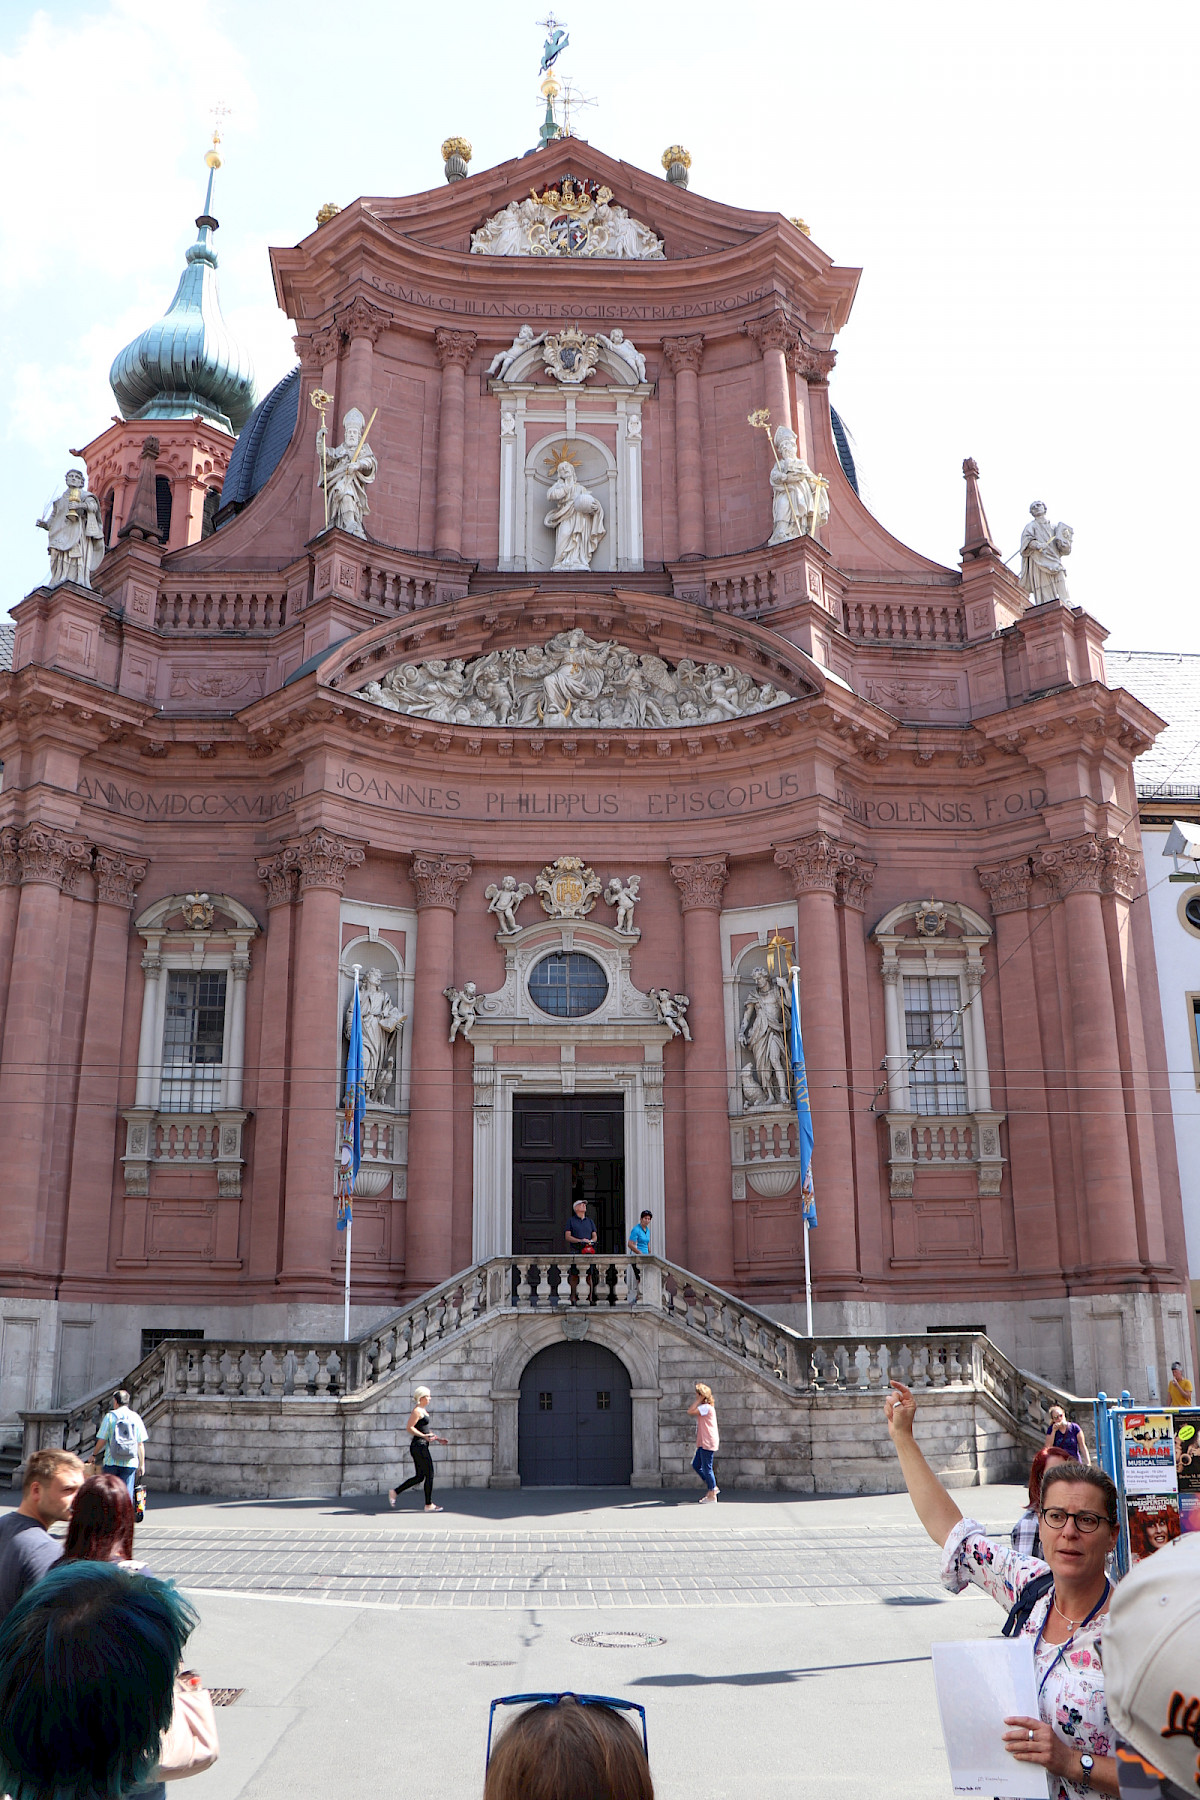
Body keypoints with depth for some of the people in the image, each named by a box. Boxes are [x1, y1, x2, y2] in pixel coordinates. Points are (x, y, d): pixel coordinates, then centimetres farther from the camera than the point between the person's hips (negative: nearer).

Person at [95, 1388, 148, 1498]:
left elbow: (102, 1440, -2)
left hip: (112, 1462, -1)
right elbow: (140, 1444, 4)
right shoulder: (136, 1417, 4)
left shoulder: (110, 1416, -1)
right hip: (130, 1463, 1)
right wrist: (142, 1464, 11)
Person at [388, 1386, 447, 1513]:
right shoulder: (417, 1411, -12)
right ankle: (429, 1505, 2)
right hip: (419, 1446, -10)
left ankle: (395, 1492, 19)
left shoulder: (423, 1410, 18)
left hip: (422, 1446, 10)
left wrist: (438, 1439, 20)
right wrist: (424, 1436, -26)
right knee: (429, 1475, -5)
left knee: (420, 1476, 12)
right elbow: (409, 1428, -19)